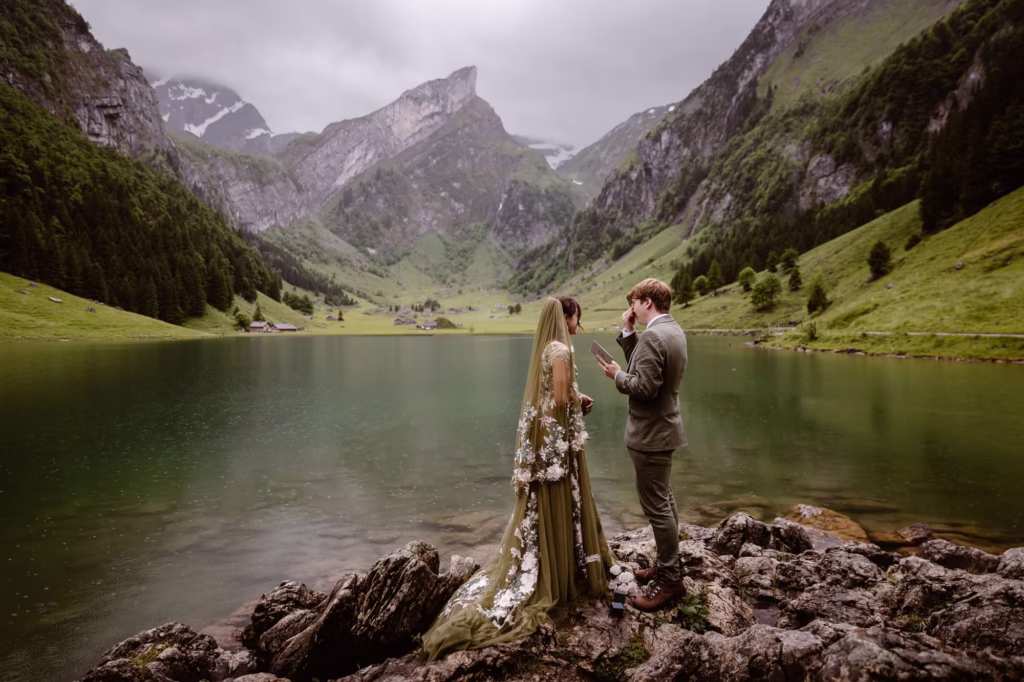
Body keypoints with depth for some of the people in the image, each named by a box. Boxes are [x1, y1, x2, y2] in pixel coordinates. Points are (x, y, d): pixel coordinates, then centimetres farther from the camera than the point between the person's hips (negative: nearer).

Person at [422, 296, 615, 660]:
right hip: (556, 438, -9)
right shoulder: (561, 349, -17)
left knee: (539, 506, 16)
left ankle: (531, 572, 26)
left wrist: (575, 398, 10)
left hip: (540, 434, 9)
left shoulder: (545, 347, 11)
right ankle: (555, 578, 15)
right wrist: (581, 398, -2)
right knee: (558, 506, 3)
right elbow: (561, 399, -21)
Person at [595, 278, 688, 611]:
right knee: (664, 501, 18)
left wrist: (617, 375, -11)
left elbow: (645, 387, -27)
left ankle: (670, 578, 9)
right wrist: (627, 333, 5)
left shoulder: (653, 335, -23)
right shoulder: (673, 330, 9)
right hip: (663, 428, 11)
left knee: (656, 506, -1)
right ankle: (668, 564, 31)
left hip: (651, 433, -11)